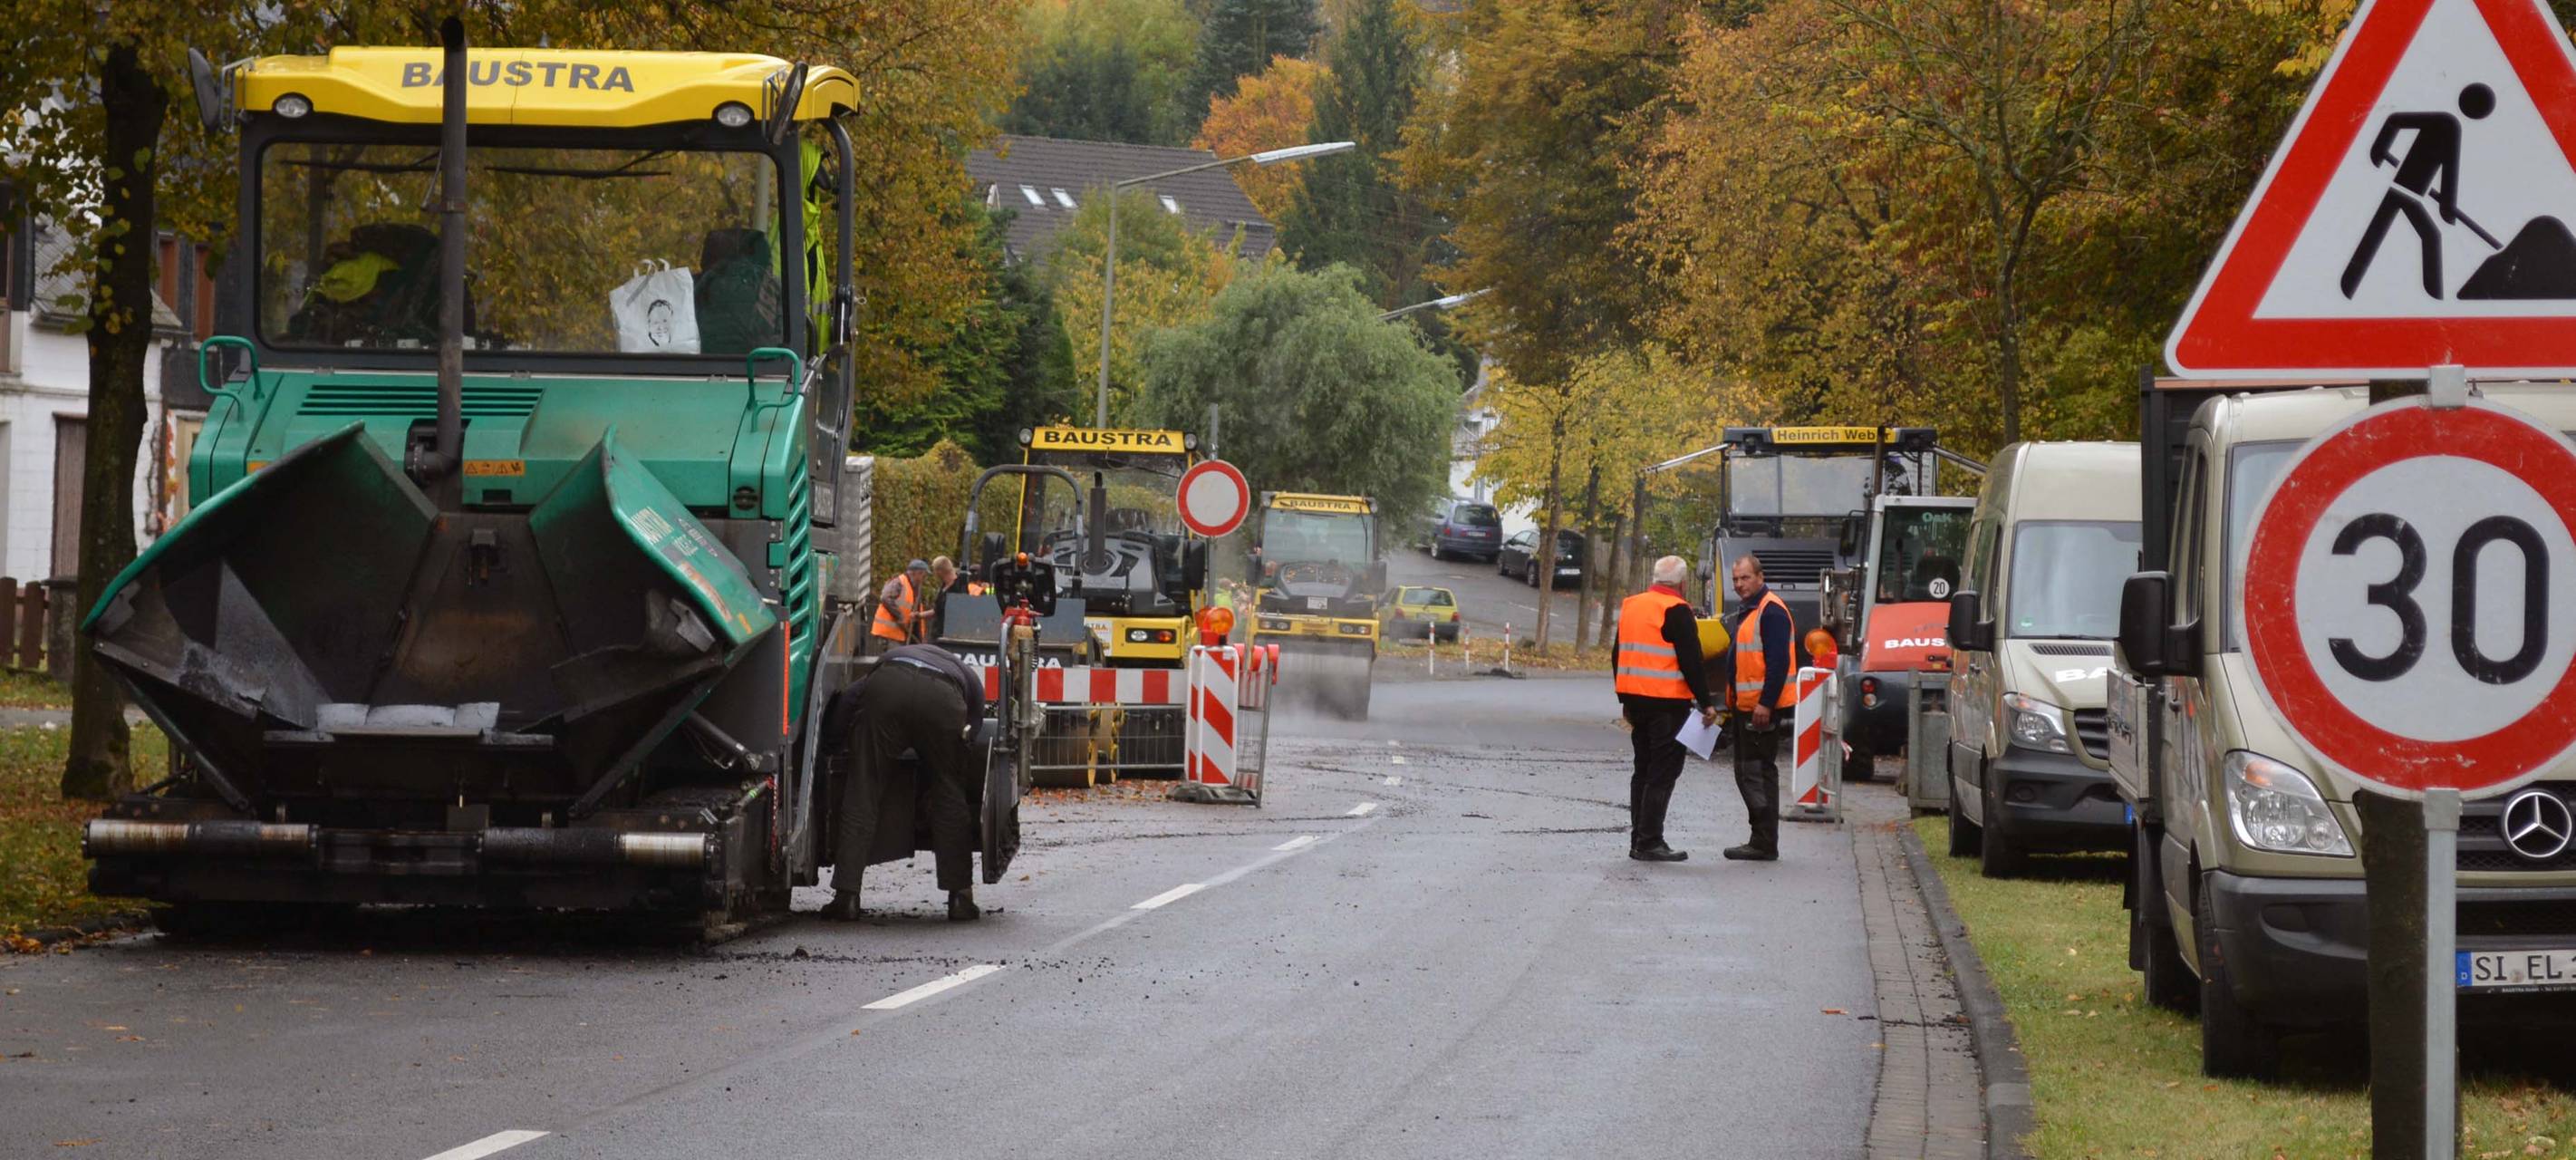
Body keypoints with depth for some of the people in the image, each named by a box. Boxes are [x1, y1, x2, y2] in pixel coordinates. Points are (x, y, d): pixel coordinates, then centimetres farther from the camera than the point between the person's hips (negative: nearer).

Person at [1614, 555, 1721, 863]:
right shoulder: (1677, 611, -12)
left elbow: (1619, 656, 19)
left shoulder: (1631, 606, 13)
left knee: (1644, 769, 16)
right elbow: (1691, 662, -15)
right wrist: (1706, 702, -10)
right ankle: (1649, 843, -7)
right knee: (1663, 772, -4)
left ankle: (1639, 839, 16)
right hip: (1667, 702, -8)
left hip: (1635, 700, 8)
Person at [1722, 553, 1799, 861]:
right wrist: (1734, 702, 21)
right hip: (1747, 706, 11)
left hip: (1762, 708, -11)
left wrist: (1766, 704, -25)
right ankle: (1761, 840, 18)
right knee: (1746, 771, 13)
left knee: (1757, 772, -10)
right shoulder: (1748, 610, 18)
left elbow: (1777, 662, -21)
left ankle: (1764, 844, -8)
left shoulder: (1771, 611, -14)